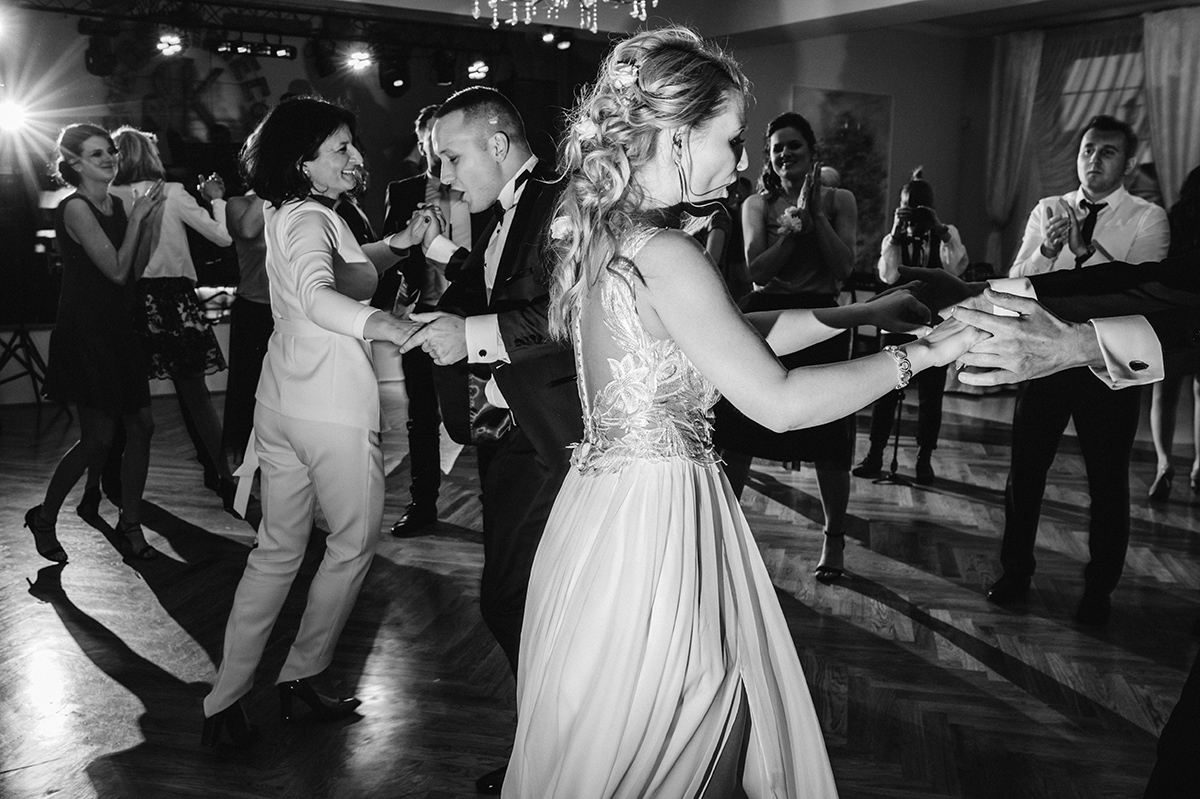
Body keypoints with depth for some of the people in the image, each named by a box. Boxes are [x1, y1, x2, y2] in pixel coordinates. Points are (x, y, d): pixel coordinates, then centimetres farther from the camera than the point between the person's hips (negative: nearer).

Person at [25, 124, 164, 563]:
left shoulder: (117, 203, 9)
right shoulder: (75, 208, -13)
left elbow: (141, 261, 9)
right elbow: (117, 270, -18)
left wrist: (146, 216, 0)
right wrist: (137, 216, -12)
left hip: (119, 329, 7)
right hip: (85, 333, -7)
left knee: (141, 426, 3)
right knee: (98, 437, -2)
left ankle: (130, 524, 15)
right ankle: (44, 518, 19)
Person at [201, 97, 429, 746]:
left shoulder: (285, 213, 11)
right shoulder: (311, 219, -17)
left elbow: (349, 264, 26)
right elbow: (319, 297, -38)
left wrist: (398, 242, 9)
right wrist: (408, 331, -50)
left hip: (282, 398, 9)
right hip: (333, 407, -9)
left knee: (277, 548, 15)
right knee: (354, 543, 12)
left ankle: (226, 698, 19)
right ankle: (306, 673, 24)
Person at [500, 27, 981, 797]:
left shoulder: (601, 234, 8)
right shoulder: (663, 256, -21)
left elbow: (731, 338, 15)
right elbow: (778, 401, -21)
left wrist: (855, 311, 12)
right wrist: (916, 356, -10)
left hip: (615, 497, 9)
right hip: (657, 521, -9)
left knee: (721, 725, 21)